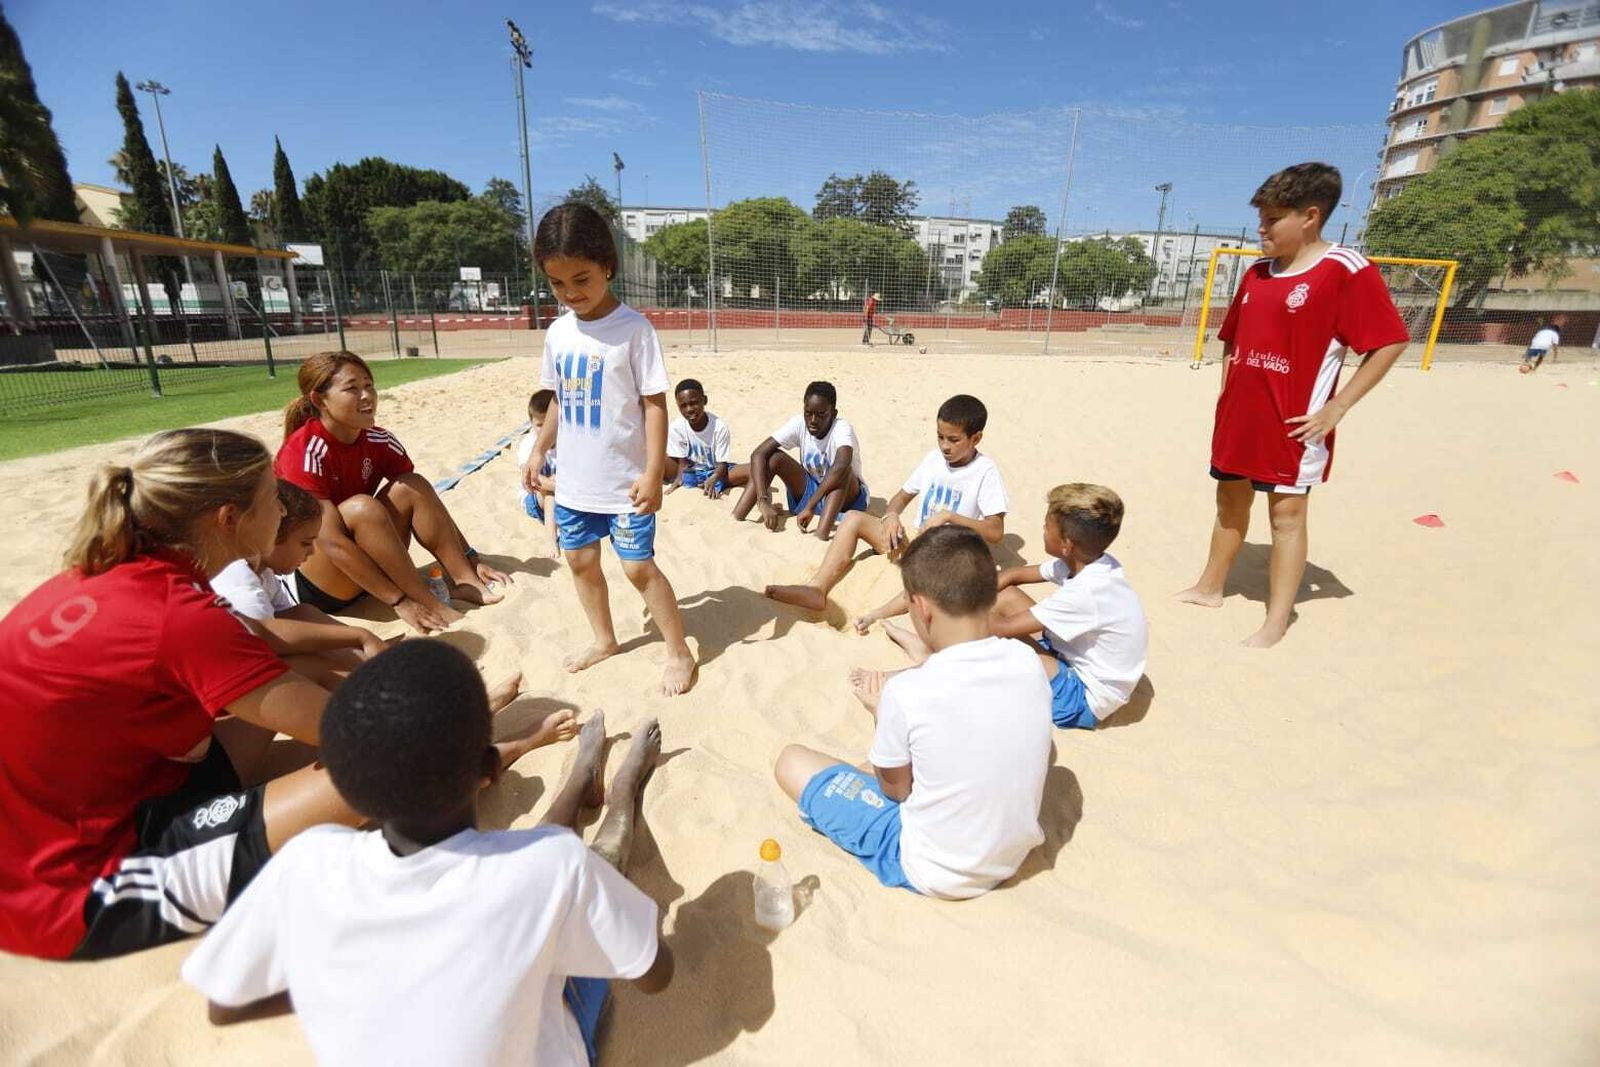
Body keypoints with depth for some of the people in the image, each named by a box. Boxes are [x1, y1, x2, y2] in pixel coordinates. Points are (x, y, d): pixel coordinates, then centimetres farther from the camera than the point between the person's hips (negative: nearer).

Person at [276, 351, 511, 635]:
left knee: (413, 487, -13)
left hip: (363, 570, 6)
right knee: (361, 507, -31)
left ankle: (464, 581, -18)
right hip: (312, 580, -6)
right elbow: (331, 541, -30)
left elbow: (427, 501, -1)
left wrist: (472, 560, -10)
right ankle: (429, 604, -27)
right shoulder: (304, 452, -23)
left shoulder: (379, 441, -5)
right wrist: (400, 601, -33)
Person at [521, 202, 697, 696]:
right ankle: (604, 639, 37)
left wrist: (653, 473, -19)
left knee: (638, 566, -3)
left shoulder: (633, 329, -13)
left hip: (625, 480, -6)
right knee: (580, 560, 16)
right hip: (575, 479, 7)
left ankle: (679, 652, 16)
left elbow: (655, 403, -14)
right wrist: (539, 451, 15)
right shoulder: (558, 332, 5)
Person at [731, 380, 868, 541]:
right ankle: (736, 518, -25)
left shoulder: (842, 428, -26)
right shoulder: (799, 424, -15)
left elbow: (841, 466, -48)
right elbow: (758, 454, -23)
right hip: (809, 492, 4)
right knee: (773, 457, -18)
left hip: (848, 497, -4)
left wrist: (810, 507, -50)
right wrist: (763, 501, -36)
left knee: (843, 470, -37)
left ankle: (822, 533, -50)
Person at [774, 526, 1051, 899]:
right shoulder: (1028, 662, -14)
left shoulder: (908, 691, -29)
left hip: (933, 873, -5)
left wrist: (881, 712, 2)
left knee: (792, 761, 1)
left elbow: (896, 789, -11)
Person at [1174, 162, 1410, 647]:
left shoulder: (1347, 269, -10)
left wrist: (1335, 409, -15)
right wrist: (1227, 394, 10)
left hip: (1293, 422, -6)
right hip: (1239, 416, 7)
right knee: (1230, 501, 16)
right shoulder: (1256, 273, 9)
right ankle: (1210, 587, 32)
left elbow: (1390, 342, -11)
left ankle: (1277, 621, 11)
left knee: (1287, 514, 1)